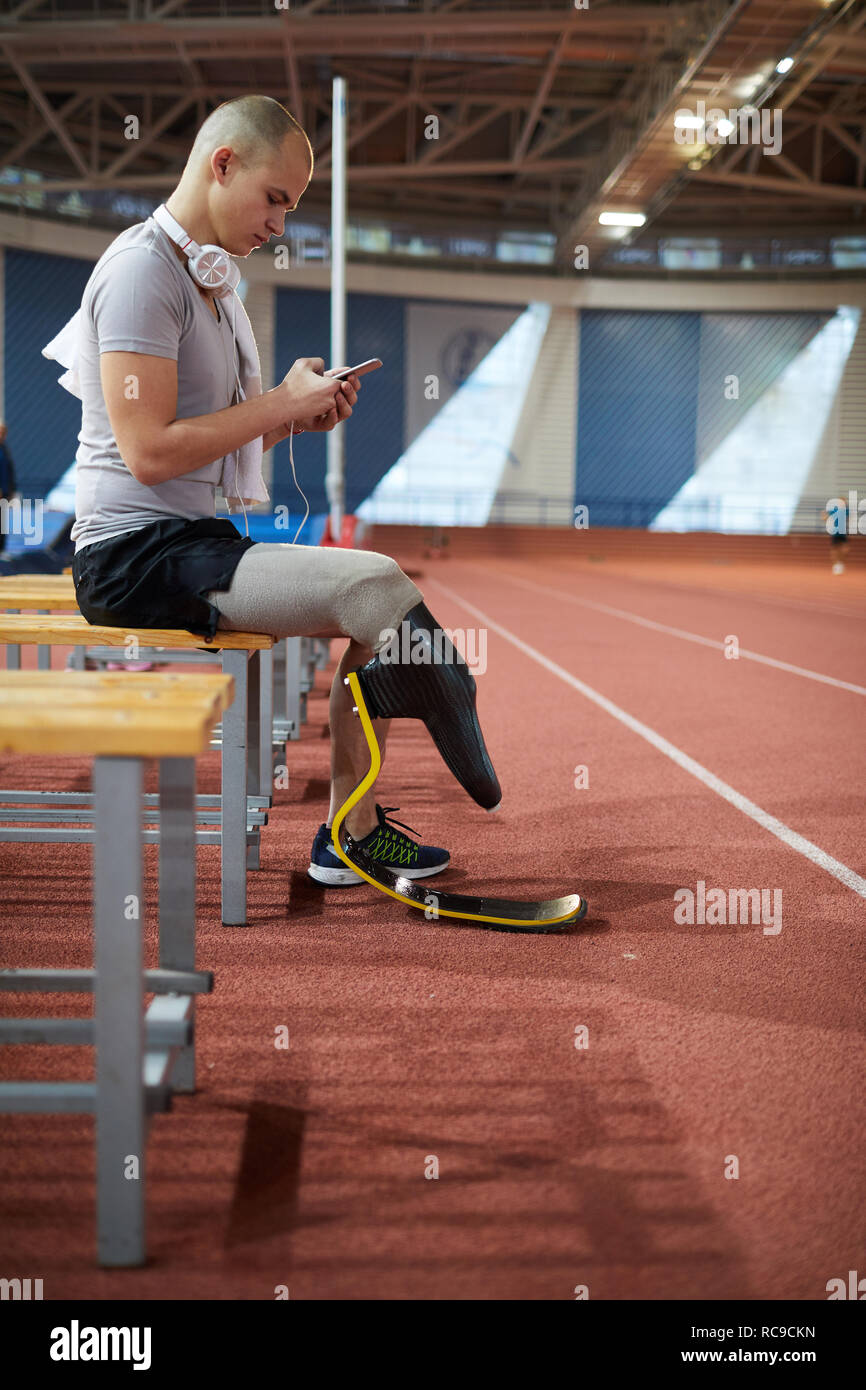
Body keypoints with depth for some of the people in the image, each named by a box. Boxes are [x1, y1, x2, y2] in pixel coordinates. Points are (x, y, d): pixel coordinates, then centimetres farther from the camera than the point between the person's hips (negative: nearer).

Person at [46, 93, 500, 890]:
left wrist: (300, 417, 6)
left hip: (197, 540, 11)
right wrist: (283, 401, -13)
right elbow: (149, 453, -21)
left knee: (380, 613, 8)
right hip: (139, 555, -10)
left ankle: (351, 834, 7)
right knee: (375, 584, -23)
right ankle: (507, 804, -12)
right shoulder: (142, 269, -12)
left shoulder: (209, 277, 20)